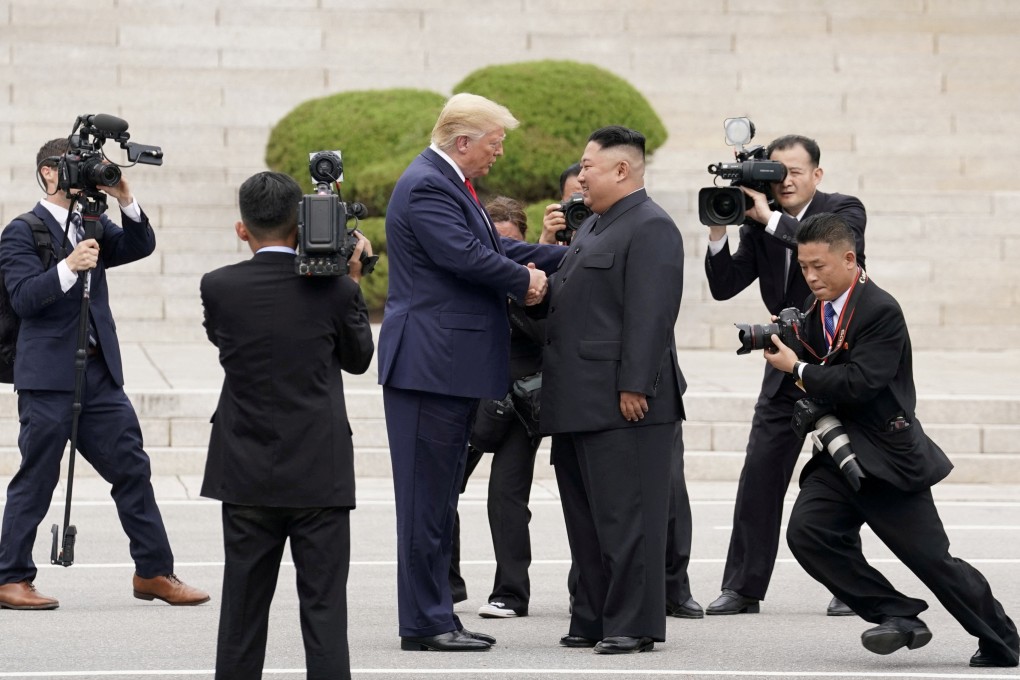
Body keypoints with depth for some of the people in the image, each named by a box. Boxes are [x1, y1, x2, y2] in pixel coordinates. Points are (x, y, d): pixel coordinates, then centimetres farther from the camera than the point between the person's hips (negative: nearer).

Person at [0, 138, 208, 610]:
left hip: (100, 373, 6)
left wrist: (126, 201, -11)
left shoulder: (92, 227, 15)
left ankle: (154, 572, 12)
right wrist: (68, 267, -27)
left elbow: (141, 247, 2)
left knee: (132, 469, 5)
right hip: (48, 377, -6)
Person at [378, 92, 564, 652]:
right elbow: (467, 256, -23)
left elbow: (494, 248, 19)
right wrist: (525, 280, -7)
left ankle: (436, 616, 17)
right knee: (427, 496, -6)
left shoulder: (448, 183, 18)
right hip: (429, 365, -11)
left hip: (452, 367, 11)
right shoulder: (426, 186, -15)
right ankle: (425, 623, -4)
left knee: (440, 497, 13)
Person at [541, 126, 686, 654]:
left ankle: (633, 624, -4)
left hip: (623, 403, -10)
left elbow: (651, 315, -18)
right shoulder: (592, 227, 20)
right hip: (578, 403, 10)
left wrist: (634, 388, -22)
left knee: (625, 517, -7)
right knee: (586, 519, 13)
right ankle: (592, 619, 18)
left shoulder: (650, 228, -11)